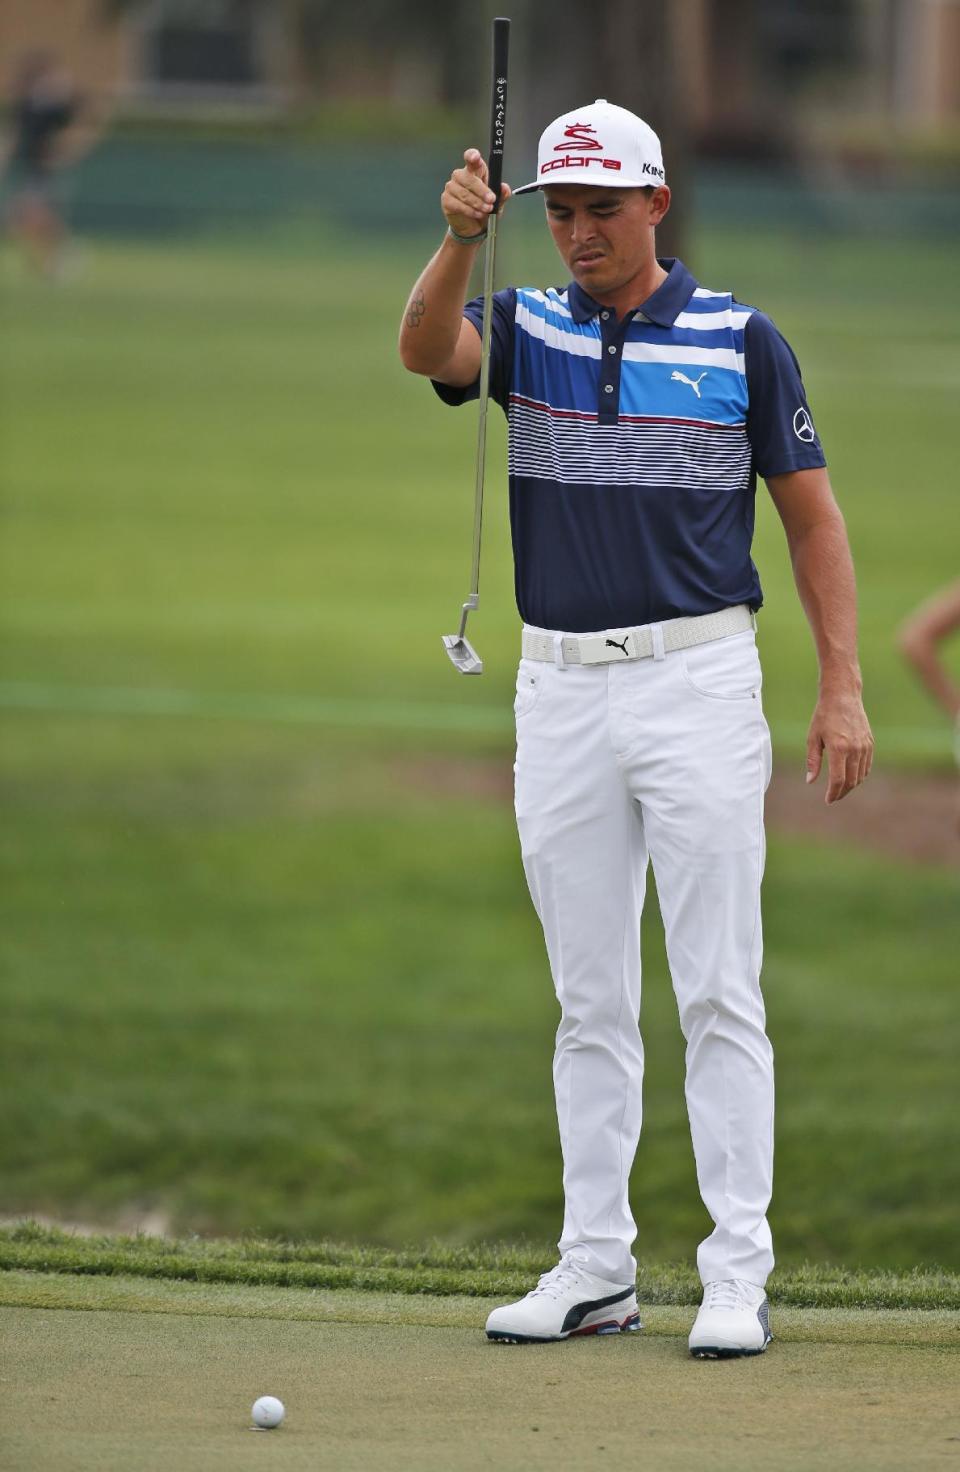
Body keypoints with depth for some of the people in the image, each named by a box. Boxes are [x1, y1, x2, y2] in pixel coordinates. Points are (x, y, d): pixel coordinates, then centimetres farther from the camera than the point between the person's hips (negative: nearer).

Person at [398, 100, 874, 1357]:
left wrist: (842, 685, -7)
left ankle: (738, 1276, -5)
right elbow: (427, 350, -17)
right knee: (589, 1001, 8)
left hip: (698, 681, -3)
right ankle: (595, 1266, 13)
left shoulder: (739, 342, -1)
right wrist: (461, 240, -36)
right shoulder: (526, 330, 5)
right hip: (559, 690, 3)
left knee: (719, 993, -5)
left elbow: (812, 514, 1)